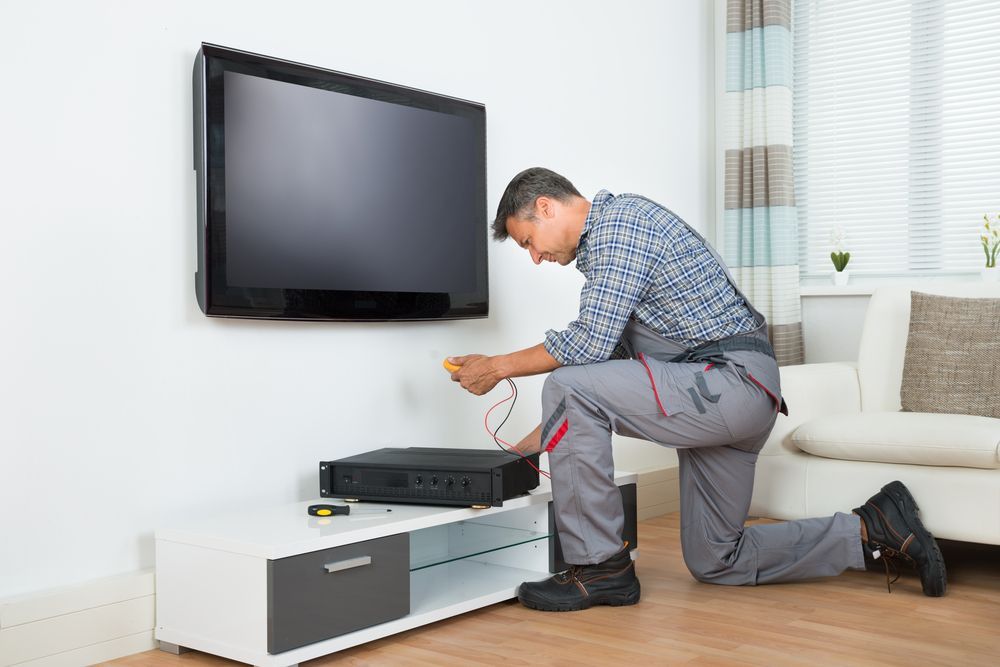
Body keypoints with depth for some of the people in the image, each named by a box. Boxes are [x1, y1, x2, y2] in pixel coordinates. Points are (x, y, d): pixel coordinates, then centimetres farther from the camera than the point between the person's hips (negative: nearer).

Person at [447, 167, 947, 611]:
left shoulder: (619, 221, -11)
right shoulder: (602, 245, 21)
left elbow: (590, 343, -21)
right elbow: (607, 359, 24)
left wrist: (499, 367, -8)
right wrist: (541, 439, 21)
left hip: (731, 382, -11)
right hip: (733, 395, 11)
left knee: (566, 387, -20)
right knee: (715, 562, 16)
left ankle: (600, 567, -11)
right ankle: (873, 530, 18)